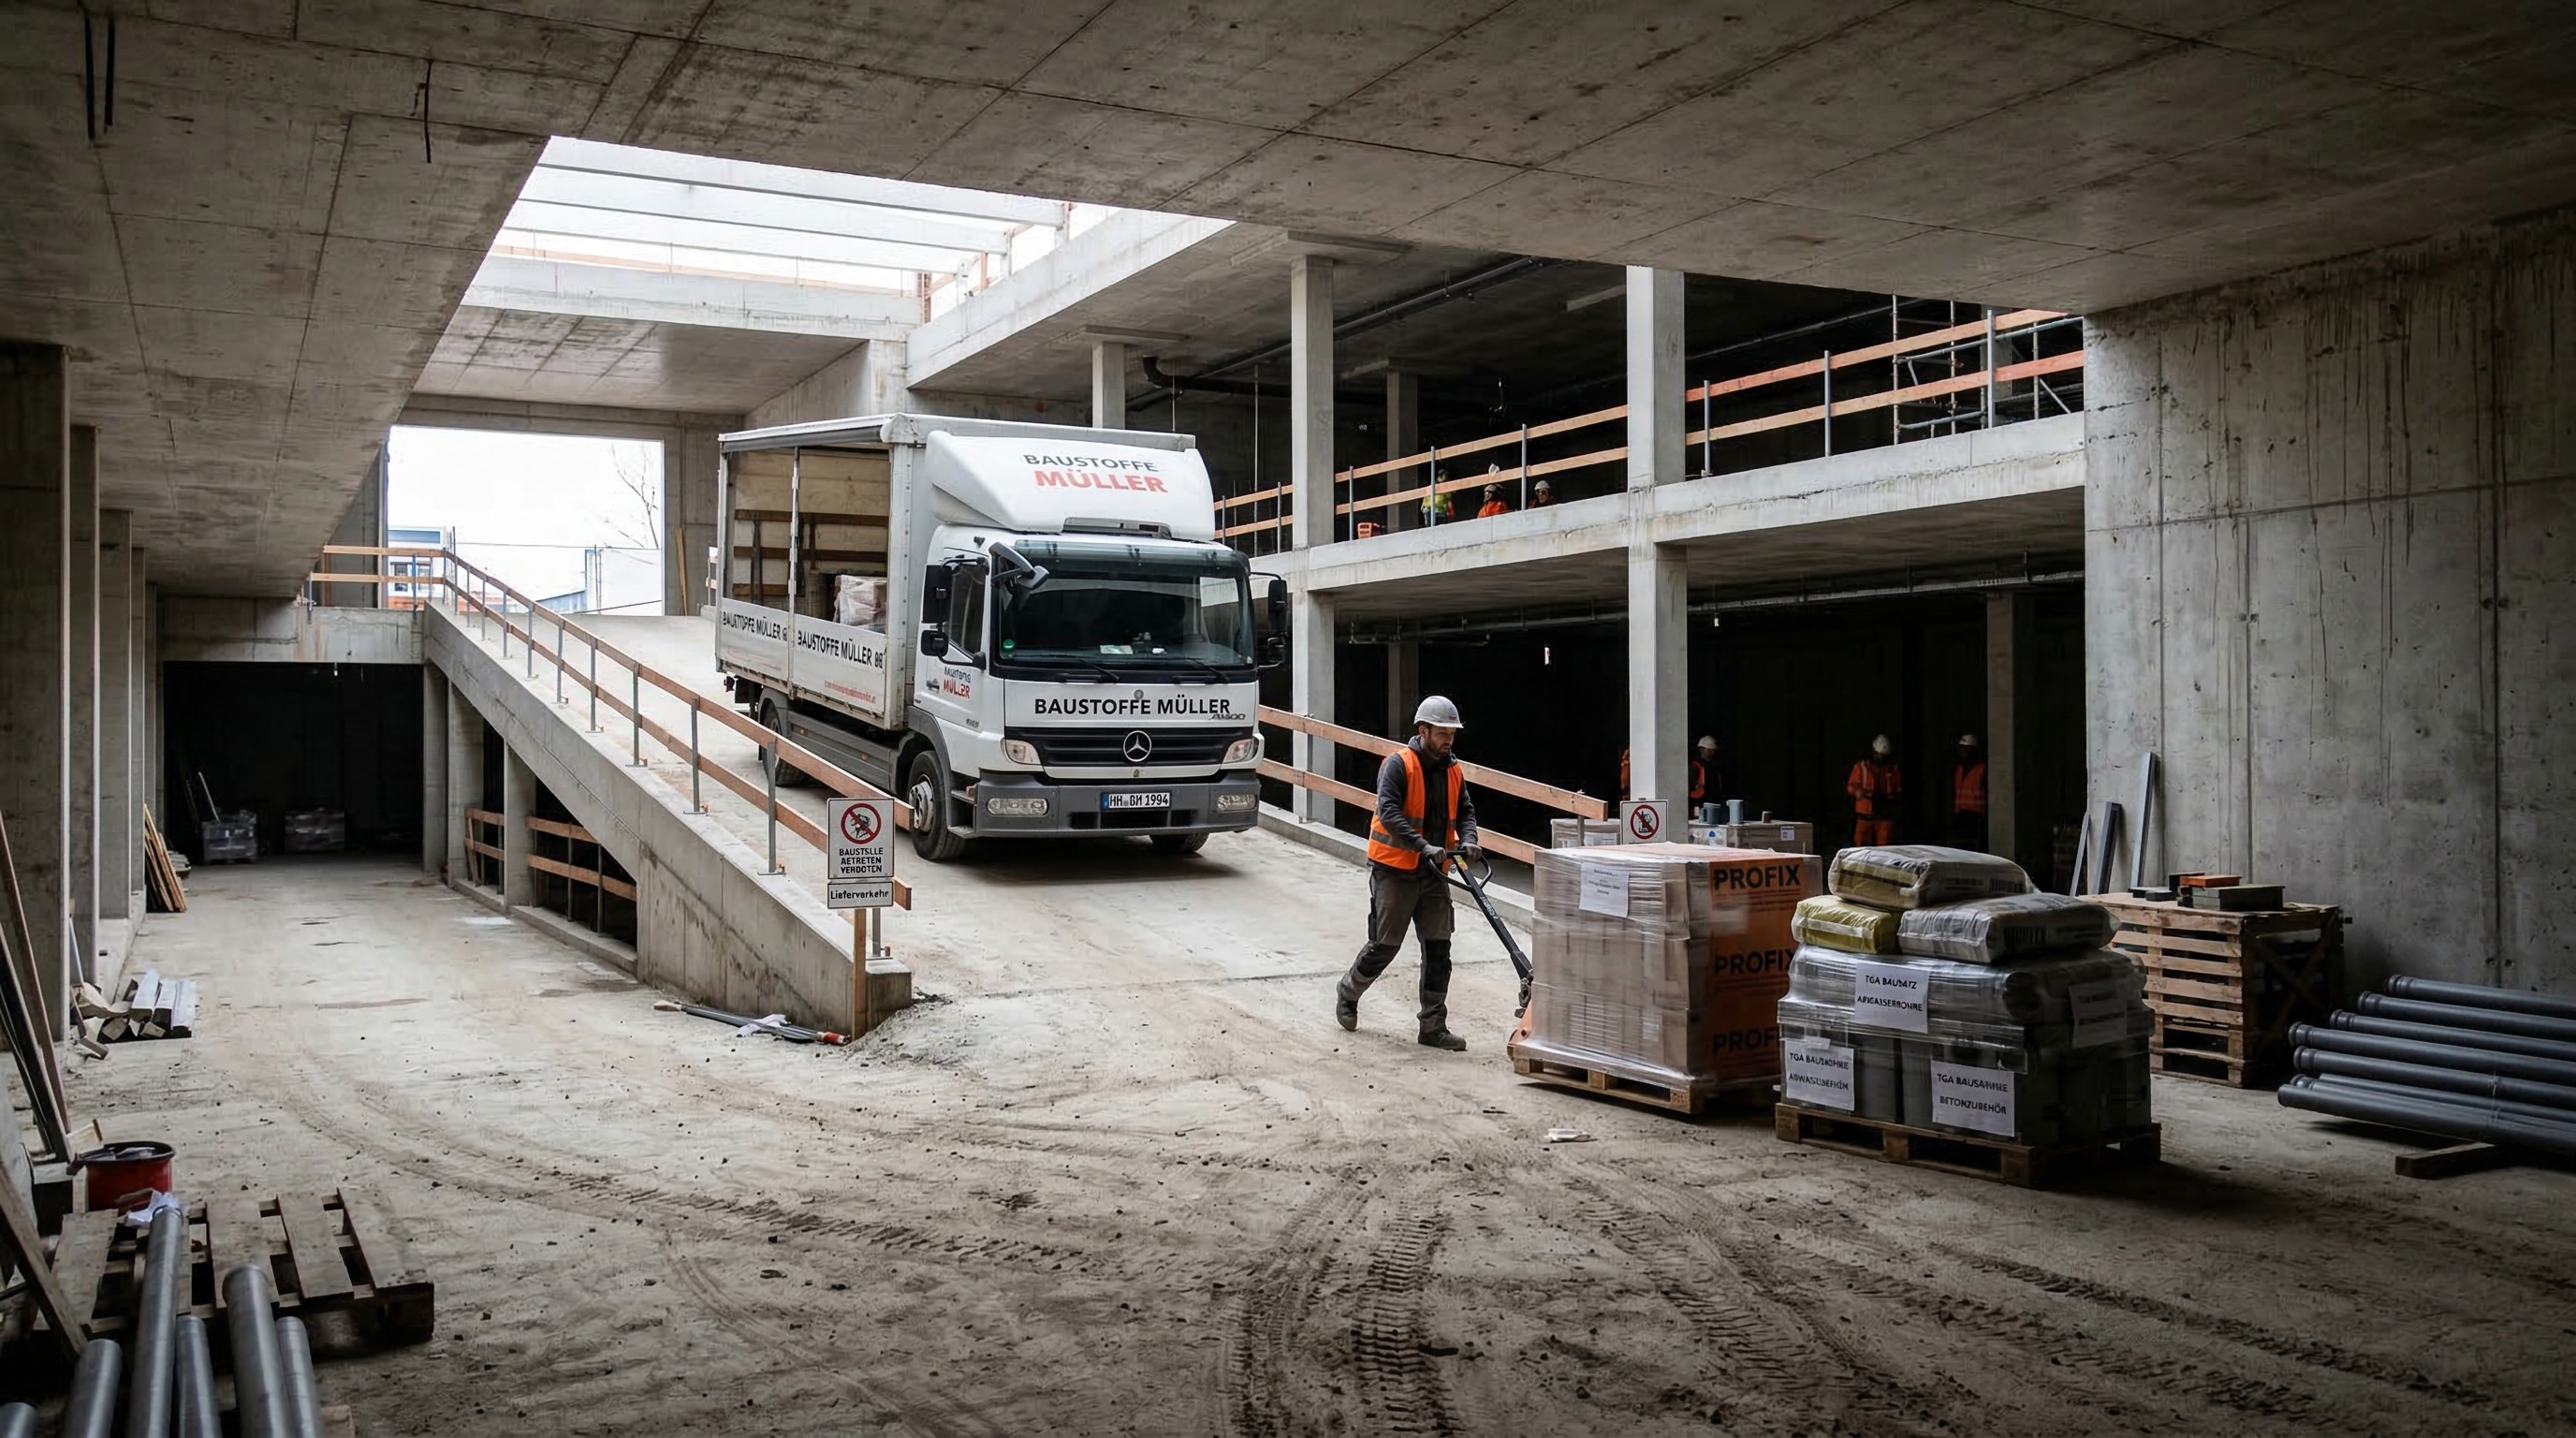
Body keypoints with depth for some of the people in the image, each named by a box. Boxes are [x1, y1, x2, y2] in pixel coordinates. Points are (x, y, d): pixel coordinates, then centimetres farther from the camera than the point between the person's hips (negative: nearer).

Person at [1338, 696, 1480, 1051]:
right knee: (1385, 945, 3)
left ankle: (1434, 1027, 8)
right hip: (1395, 871, -6)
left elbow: (1465, 810, 12)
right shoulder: (1398, 765, -13)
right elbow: (1388, 811, -24)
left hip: (1434, 873, 6)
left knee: (1438, 949, 2)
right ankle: (1348, 992, 30)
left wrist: (1467, 839, -10)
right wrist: (1423, 846, -33)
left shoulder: (1452, 771, 8)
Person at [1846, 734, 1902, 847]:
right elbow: (1851, 787, 0)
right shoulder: (1861, 767, 6)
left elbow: (1899, 792, 10)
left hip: (1885, 816, 1)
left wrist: (1888, 797, -11)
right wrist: (1859, 791, -23)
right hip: (1864, 815, -1)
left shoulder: (1895, 770, 9)